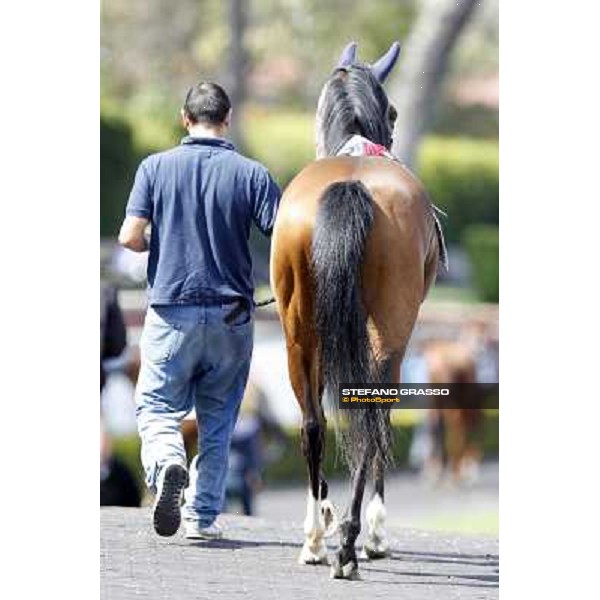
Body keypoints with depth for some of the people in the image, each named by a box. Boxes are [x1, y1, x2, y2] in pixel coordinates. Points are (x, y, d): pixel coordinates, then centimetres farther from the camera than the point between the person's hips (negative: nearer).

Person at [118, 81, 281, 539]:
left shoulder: (156, 168, -3)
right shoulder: (251, 174, -3)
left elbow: (130, 237, -8)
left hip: (171, 309, -1)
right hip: (232, 313, 1)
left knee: (156, 406, 6)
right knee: (218, 420, 14)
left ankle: (166, 461, -25)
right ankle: (204, 515, 15)